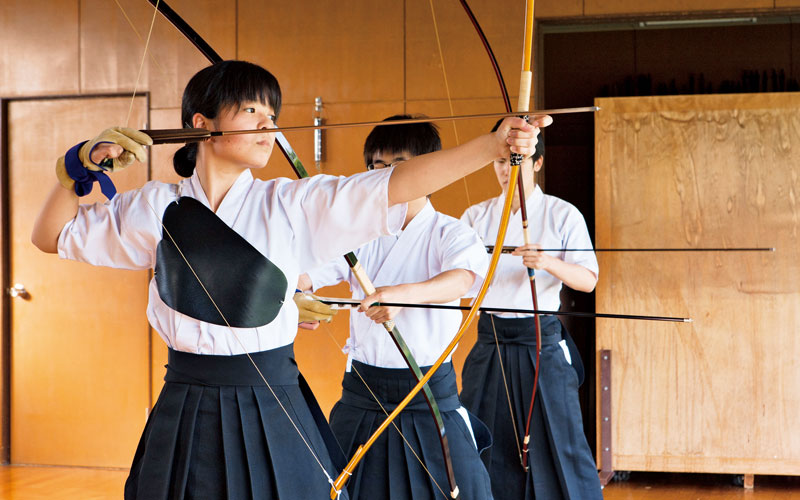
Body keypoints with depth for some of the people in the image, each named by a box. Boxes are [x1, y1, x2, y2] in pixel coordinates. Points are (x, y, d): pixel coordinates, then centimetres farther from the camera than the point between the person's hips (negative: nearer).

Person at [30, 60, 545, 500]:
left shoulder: (291, 204, -2)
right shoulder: (158, 208, 2)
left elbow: (397, 184, -13)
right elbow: (51, 235, 13)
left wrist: (496, 143, -24)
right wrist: (83, 164, -1)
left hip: (273, 411, 0)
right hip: (188, 414, 1)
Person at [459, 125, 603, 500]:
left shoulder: (562, 215, -1)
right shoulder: (477, 216, 8)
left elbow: (588, 280, -6)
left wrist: (550, 263, -25)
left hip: (541, 343, -3)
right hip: (490, 343, 3)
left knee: (558, 440, -4)